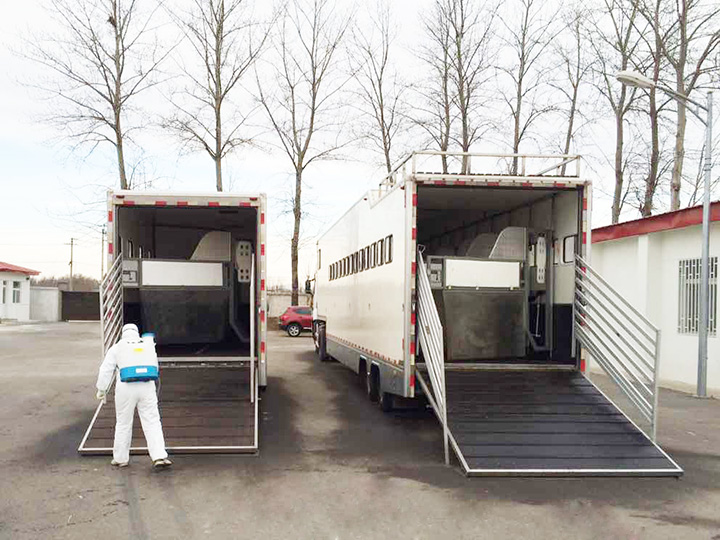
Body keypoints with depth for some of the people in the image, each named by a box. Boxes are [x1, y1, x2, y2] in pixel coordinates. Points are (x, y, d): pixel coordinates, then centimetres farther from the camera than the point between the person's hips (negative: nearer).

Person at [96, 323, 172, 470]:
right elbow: (155, 367, 19)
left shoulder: (117, 348, 5)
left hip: (126, 389, -1)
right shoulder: (149, 345, 12)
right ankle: (159, 456, -8)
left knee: (123, 424, 12)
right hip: (147, 387, 1)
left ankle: (121, 458, 21)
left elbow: (106, 370, 3)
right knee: (152, 422, 2)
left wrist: (101, 389, 12)